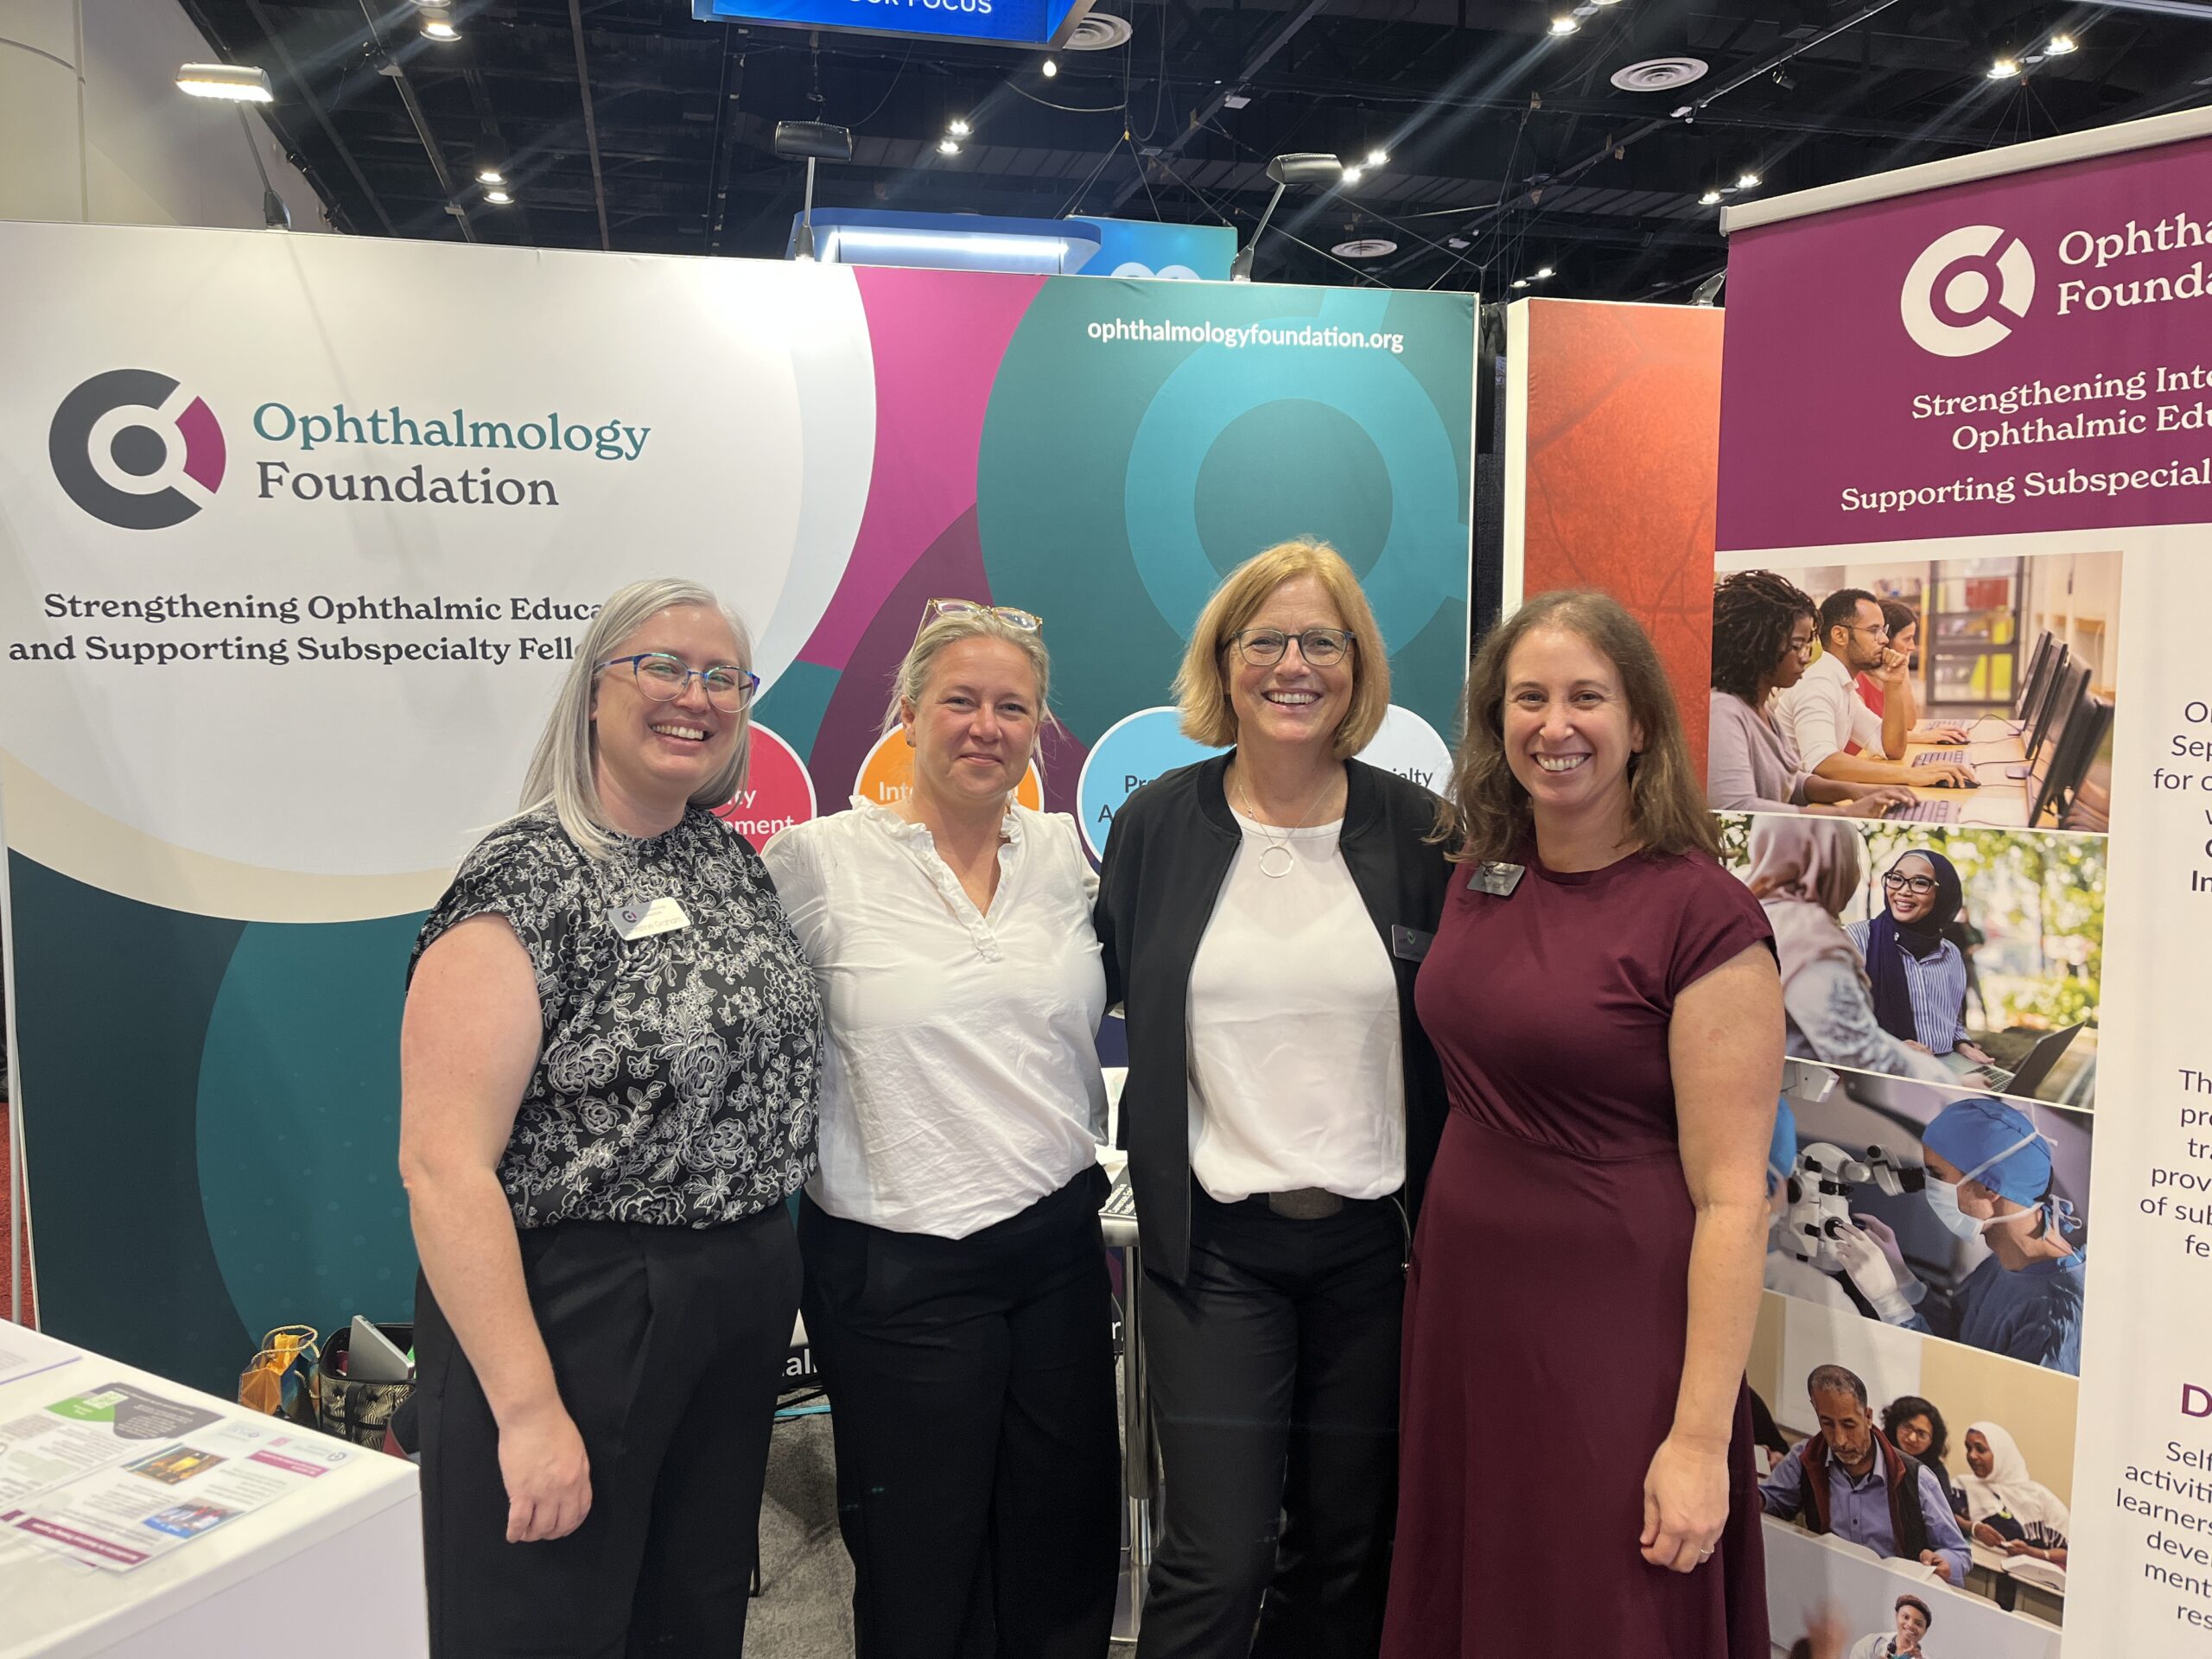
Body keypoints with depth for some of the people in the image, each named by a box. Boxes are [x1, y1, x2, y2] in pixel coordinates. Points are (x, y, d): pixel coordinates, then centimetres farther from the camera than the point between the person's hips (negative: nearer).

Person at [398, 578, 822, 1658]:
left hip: (748, 1296, 7)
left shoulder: (733, 858, 6)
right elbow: (443, 1164, -20)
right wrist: (529, 1409, -21)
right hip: (570, 1303, -6)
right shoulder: (523, 881, -15)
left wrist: (768, 1268, 9)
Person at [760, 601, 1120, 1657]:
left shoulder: (1066, 854, 4)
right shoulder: (820, 858, -8)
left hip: (1058, 1242, 4)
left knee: (1066, 1565, 17)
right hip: (898, 1267, -4)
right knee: (919, 1574, 12)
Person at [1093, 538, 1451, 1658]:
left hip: (1373, 1239, 1)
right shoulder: (1155, 823, -1)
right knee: (1216, 1558, 0)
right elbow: (1101, 990, 8)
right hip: (1213, 1240, -1)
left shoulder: (1418, 831, -2)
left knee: (1344, 1546, 15)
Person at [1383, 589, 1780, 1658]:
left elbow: (1730, 1198, -15)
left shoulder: (1701, 913, -15)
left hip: (1613, 1333, -6)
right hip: (1462, 1300, 6)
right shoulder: (1481, 873, 3)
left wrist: (1701, 1437, -16)